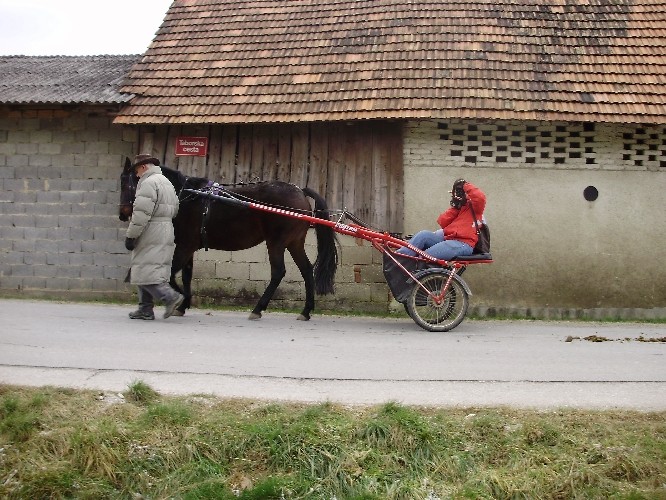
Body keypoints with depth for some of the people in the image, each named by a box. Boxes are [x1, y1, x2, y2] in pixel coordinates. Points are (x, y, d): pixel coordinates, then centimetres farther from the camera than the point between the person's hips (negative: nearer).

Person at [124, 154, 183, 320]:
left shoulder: (148, 183, -11)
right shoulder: (167, 183, 20)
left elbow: (141, 213, -18)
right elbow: (174, 210, 24)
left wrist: (130, 235, -16)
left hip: (151, 234, -10)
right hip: (167, 233, 10)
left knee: (145, 270, -8)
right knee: (146, 271, 12)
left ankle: (171, 296, -14)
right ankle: (145, 309, 13)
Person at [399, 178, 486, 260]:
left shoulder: (474, 207, 7)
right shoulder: (457, 208, 27)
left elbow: (480, 197, -19)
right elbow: (442, 223, 11)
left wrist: (466, 185, -4)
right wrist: (455, 208, 3)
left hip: (462, 244, -7)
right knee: (423, 235, -19)